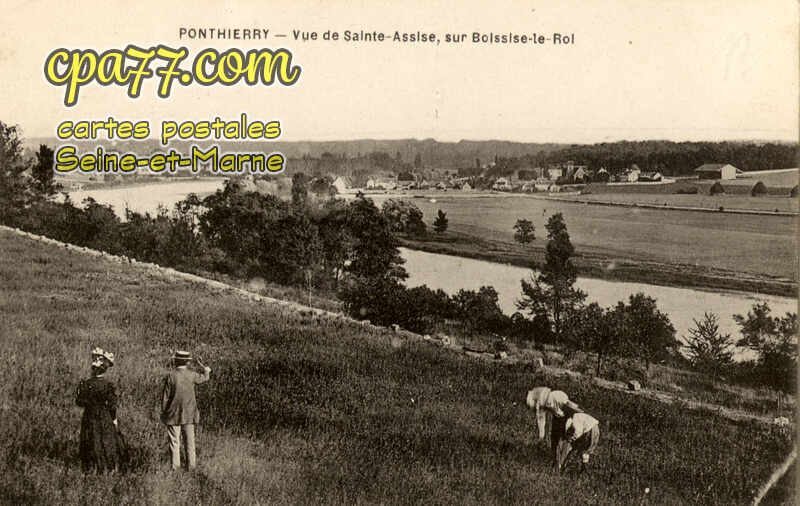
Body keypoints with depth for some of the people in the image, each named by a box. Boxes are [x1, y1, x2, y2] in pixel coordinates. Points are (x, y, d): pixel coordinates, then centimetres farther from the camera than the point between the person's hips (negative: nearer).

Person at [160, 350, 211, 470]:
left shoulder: (170, 376, -12)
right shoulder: (192, 375, -5)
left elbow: (165, 397, -8)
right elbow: (205, 377, 16)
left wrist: (163, 411, 4)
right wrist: (204, 367, 34)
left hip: (173, 415, -2)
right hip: (189, 414, 2)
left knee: (174, 441, 5)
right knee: (190, 440, 10)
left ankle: (175, 466, 5)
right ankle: (191, 465, 11)